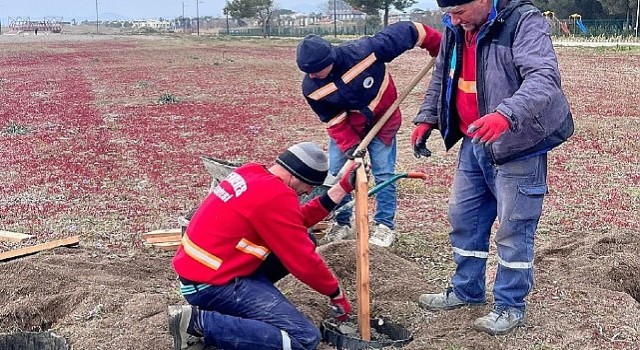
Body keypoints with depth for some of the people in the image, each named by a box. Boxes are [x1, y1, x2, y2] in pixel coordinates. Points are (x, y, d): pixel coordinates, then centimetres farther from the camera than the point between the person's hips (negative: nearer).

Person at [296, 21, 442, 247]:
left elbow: (406, 31, -25)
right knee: (337, 173, 2)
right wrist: (350, 146, -23)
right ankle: (342, 224, 20)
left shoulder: (364, 51, -35)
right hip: (345, 127, 2)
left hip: (382, 121, -2)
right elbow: (334, 121, -14)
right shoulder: (311, 88, -25)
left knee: (384, 174, -2)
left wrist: (439, 46, -15)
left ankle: (385, 225, 13)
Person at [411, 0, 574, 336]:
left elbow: (544, 78, -33)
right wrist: (426, 118, 10)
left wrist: (506, 114, -49)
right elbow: (441, 76, 19)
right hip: (472, 143, 8)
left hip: (518, 145, -7)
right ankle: (466, 289, 34)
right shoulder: (456, 28, 4)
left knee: (513, 228, 2)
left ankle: (510, 306, 19)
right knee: (463, 217, 16)